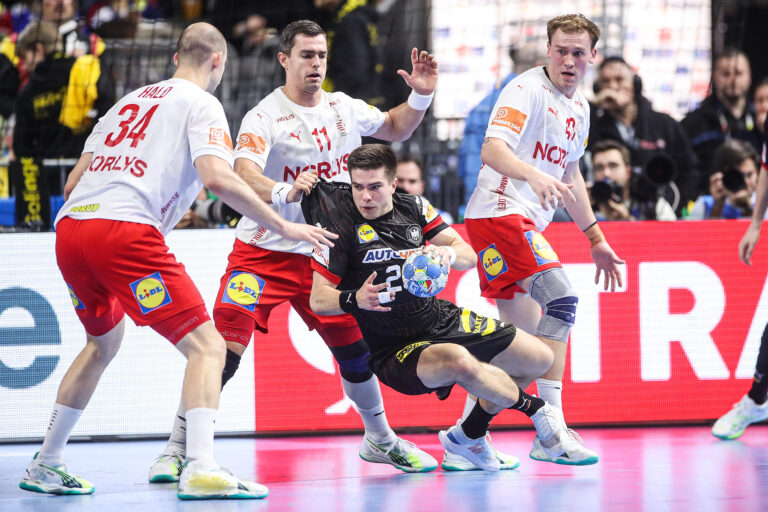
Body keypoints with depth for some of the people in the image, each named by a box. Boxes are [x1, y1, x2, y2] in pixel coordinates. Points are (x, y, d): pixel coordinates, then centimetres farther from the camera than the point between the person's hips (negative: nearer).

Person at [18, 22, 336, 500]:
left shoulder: (131, 99, 28)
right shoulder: (202, 104, 7)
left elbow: (74, 181, 26)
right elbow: (217, 177, -11)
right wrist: (284, 227, -5)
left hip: (69, 227, 8)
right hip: (126, 230, -8)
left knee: (104, 343, 31)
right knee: (206, 346, -5)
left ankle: (45, 465, 35)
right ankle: (202, 470, -24)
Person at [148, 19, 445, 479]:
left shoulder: (345, 109, 5)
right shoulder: (264, 117, -15)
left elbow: (395, 129, 23)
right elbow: (245, 174, -32)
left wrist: (421, 97, 4)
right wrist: (284, 191, -51)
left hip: (324, 256, 5)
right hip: (264, 252, -5)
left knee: (357, 348, 9)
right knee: (225, 348, -18)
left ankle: (380, 440, 31)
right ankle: (178, 449, -9)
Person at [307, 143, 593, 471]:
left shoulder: (414, 208, 0)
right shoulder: (341, 225, -14)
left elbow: (469, 257, 0)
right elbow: (318, 301, -13)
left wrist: (449, 252, -24)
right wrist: (355, 300, -34)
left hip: (442, 320, 7)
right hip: (393, 350, -6)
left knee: (540, 358, 6)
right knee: (460, 362, -38)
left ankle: (468, 436, 19)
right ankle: (535, 409, -8)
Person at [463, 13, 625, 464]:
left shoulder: (579, 106, 17)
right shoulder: (526, 90, -11)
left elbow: (570, 175, 28)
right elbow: (492, 150, -25)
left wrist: (595, 239, 29)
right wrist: (534, 175, -43)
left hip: (526, 223, 10)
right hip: (500, 210, -10)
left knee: (525, 337, 10)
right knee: (561, 297, -24)